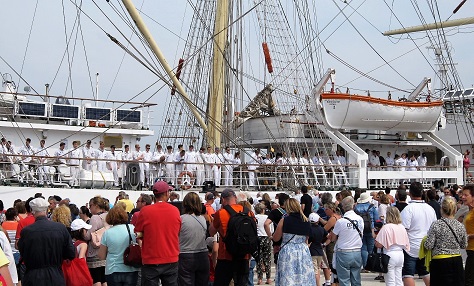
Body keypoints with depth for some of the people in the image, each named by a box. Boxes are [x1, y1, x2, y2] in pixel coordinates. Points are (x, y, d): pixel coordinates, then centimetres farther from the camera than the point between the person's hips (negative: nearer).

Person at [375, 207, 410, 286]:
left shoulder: (386, 227, -15)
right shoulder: (402, 227, 6)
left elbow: (378, 244, -18)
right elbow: (406, 244, 11)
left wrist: (376, 237, 0)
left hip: (390, 255, -7)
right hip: (400, 254, 7)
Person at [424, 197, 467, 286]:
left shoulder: (436, 225, -12)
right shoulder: (460, 226, 1)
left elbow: (429, 245, -13)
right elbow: (464, 245, 13)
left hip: (440, 262, -4)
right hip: (457, 261, 4)